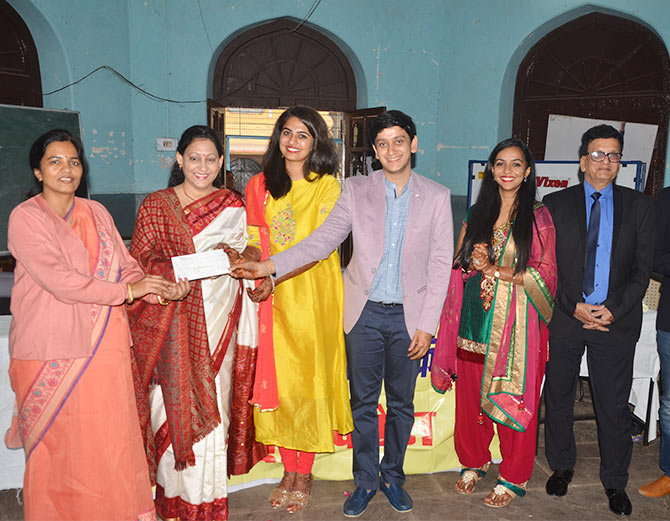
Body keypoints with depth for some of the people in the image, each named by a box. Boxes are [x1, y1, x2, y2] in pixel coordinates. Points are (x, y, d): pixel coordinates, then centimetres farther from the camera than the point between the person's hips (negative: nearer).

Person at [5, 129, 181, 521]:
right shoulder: (26, 217, -6)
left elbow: (126, 266, 7)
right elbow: (58, 280, -17)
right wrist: (127, 291, -17)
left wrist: (159, 290, -11)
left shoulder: (97, 213, 10)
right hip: (52, 350, -4)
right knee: (58, 444, 7)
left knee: (112, 436, 8)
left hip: (105, 344, 4)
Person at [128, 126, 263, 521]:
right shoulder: (155, 205, 7)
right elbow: (141, 261, 3)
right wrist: (174, 274, -11)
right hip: (169, 325, 0)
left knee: (210, 406, 2)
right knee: (171, 405, 2)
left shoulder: (232, 206, 10)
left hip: (216, 322, 1)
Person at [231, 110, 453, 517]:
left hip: (408, 316, 0)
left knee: (402, 403, 13)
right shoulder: (356, 190, 1)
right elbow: (322, 240, -4)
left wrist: (426, 325, -5)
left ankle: (392, 476, 33)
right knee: (363, 402, 9)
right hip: (365, 312, 0)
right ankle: (366, 480, 27)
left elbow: (440, 265, -1)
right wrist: (269, 266, -18)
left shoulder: (437, 196, 0)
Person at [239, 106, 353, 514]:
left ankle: (305, 473, 18)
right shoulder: (260, 185, 10)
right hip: (274, 298, 3)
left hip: (313, 295, -3)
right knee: (279, 380, 6)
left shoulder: (328, 186, -1)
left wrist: (275, 274, -19)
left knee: (309, 379, 2)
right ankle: (288, 470, 22)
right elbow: (256, 241, 8)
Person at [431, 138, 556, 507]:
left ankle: (513, 478, 21)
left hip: (517, 324, -3)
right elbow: (458, 264, 15)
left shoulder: (538, 217, 0)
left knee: (514, 402, 4)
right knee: (470, 396, 10)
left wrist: (497, 270, -13)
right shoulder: (476, 215, 12)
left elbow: (546, 274, -4)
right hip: (475, 321, 4)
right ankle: (474, 463, 30)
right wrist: (473, 262, -8)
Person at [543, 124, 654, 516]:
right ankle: (562, 466, 31)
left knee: (615, 405, 7)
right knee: (559, 399, 11)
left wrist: (613, 310, -10)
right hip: (564, 318, 0)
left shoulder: (639, 206, 7)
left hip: (617, 320, 0)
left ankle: (615, 482, 24)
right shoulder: (556, 204, 4)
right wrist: (573, 307, -10)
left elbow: (642, 269, 2)